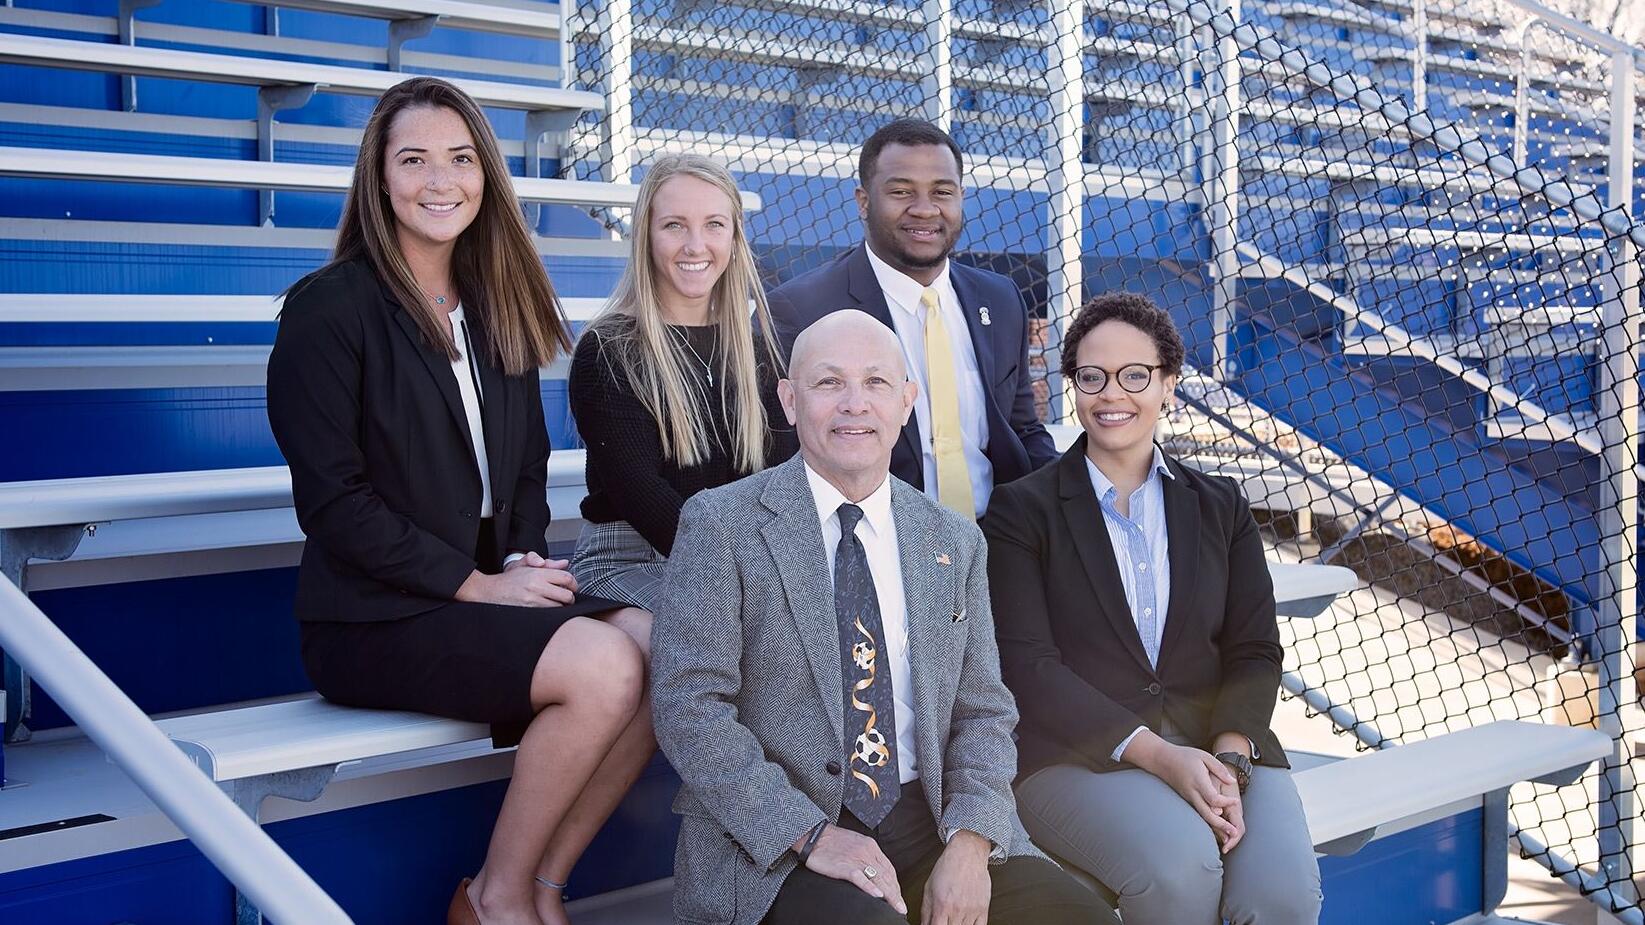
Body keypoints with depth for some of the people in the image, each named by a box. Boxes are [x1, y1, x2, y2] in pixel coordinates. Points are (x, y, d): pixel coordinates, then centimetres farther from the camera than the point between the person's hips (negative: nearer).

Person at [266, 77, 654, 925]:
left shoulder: (496, 311, 14)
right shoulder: (330, 306, -6)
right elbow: (333, 500, -12)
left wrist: (527, 556, -2)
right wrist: (479, 585, -14)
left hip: (492, 592, 7)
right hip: (373, 618, -6)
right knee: (602, 664, -26)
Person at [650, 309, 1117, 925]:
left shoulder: (955, 543, 12)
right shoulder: (721, 526, -2)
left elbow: (983, 713, 10)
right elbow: (688, 707, -9)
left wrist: (969, 843, -8)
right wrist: (811, 834, -17)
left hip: (930, 821, 4)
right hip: (775, 845, -4)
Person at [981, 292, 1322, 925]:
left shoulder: (1220, 507, 17)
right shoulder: (1021, 510, 5)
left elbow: (1255, 652, 8)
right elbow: (1028, 664, -5)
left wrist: (1228, 759, -12)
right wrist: (1154, 754, -17)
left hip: (1221, 747, 3)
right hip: (1080, 756, -2)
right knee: (1180, 864, -32)